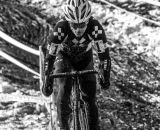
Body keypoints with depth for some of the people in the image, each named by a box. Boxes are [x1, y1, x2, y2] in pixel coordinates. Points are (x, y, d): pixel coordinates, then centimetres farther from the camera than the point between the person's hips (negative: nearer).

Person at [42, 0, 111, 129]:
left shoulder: (95, 27, -36)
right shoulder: (61, 28, -38)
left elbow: (104, 54, -27)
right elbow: (50, 55, -30)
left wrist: (106, 78, -30)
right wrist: (47, 81, -31)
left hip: (85, 57, 1)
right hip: (64, 56, -1)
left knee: (90, 96, -5)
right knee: (65, 88, -23)